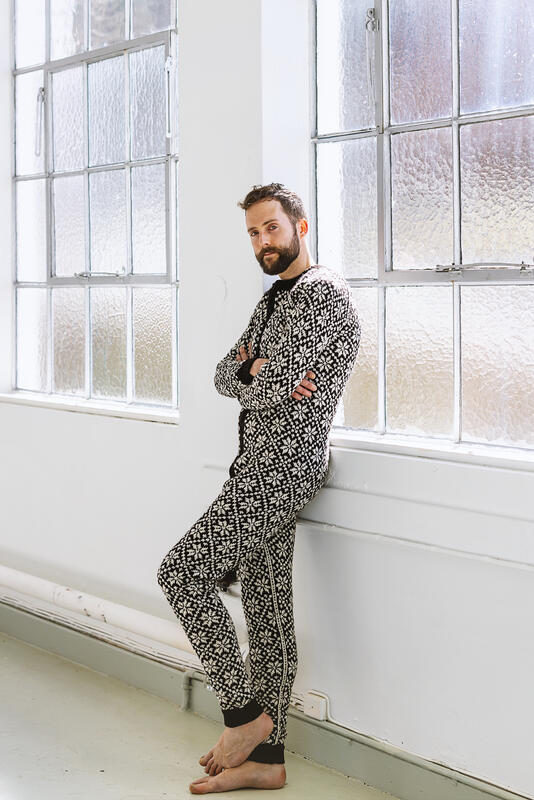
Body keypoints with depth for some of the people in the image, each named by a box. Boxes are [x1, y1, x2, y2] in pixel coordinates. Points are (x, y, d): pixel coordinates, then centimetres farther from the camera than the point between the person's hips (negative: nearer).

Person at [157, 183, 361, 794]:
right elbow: (226, 376, 15)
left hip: (280, 470, -10)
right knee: (268, 612, 10)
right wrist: (252, 371, -7)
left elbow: (273, 385, -21)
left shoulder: (324, 293, -12)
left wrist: (255, 380, 2)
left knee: (181, 571, -13)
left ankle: (245, 712, -4)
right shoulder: (274, 300, 20)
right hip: (263, 470, 10)